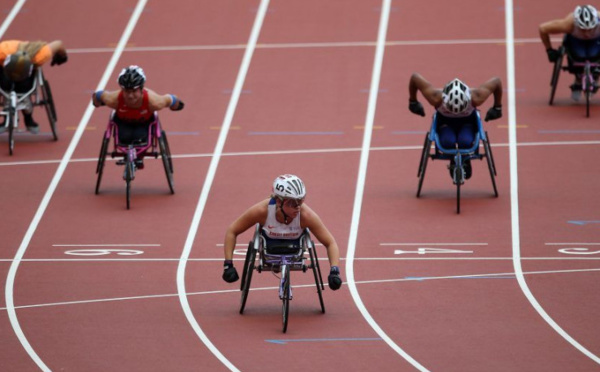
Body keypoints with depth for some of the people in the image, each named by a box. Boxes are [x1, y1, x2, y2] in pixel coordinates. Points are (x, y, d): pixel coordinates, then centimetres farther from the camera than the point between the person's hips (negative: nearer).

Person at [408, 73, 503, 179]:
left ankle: (466, 161, 6)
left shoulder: (476, 98, -38)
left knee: (465, 142, -31)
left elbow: (497, 82, -22)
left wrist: (497, 107, -9)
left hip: (467, 122, 0)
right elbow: (414, 77, -27)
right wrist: (413, 102, -9)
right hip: (445, 122, 0)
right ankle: (453, 162, 4)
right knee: (448, 142, -32)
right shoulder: (436, 99, -39)